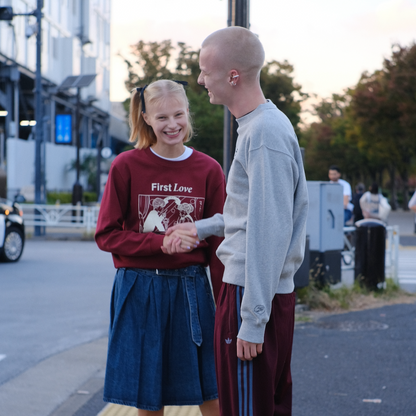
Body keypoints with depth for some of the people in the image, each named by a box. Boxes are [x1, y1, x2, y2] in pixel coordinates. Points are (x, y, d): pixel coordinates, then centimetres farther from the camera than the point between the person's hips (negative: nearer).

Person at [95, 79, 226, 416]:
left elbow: (219, 242, 4)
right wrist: (161, 242, -16)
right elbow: (107, 235, -3)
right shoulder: (127, 166, -4)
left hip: (191, 288, 1)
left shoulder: (209, 170, 0)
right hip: (139, 290, -1)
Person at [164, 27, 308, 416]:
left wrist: (252, 320, -22)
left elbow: (269, 232, -22)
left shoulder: (265, 134, -18)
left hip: (254, 295, -10)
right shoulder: (267, 124, 14)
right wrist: (201, 229, 25)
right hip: (275, 293, 10)